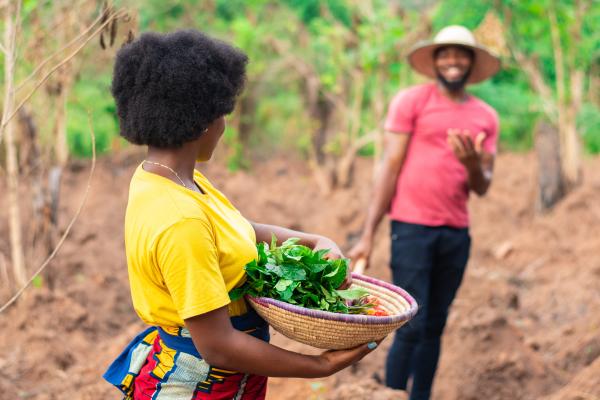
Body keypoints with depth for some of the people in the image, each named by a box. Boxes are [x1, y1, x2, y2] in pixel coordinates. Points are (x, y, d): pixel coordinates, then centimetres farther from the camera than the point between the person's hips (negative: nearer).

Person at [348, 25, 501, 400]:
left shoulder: (486, 117, 11)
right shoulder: (412, 101, 0)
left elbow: (482, 187, 9)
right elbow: (390, 166, -3)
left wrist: (474, 164, -15)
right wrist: (368, 234, -8)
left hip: (456, 233, 4)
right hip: (412, 228, -4)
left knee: (434, 328, 7)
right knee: (411, 328, -8)